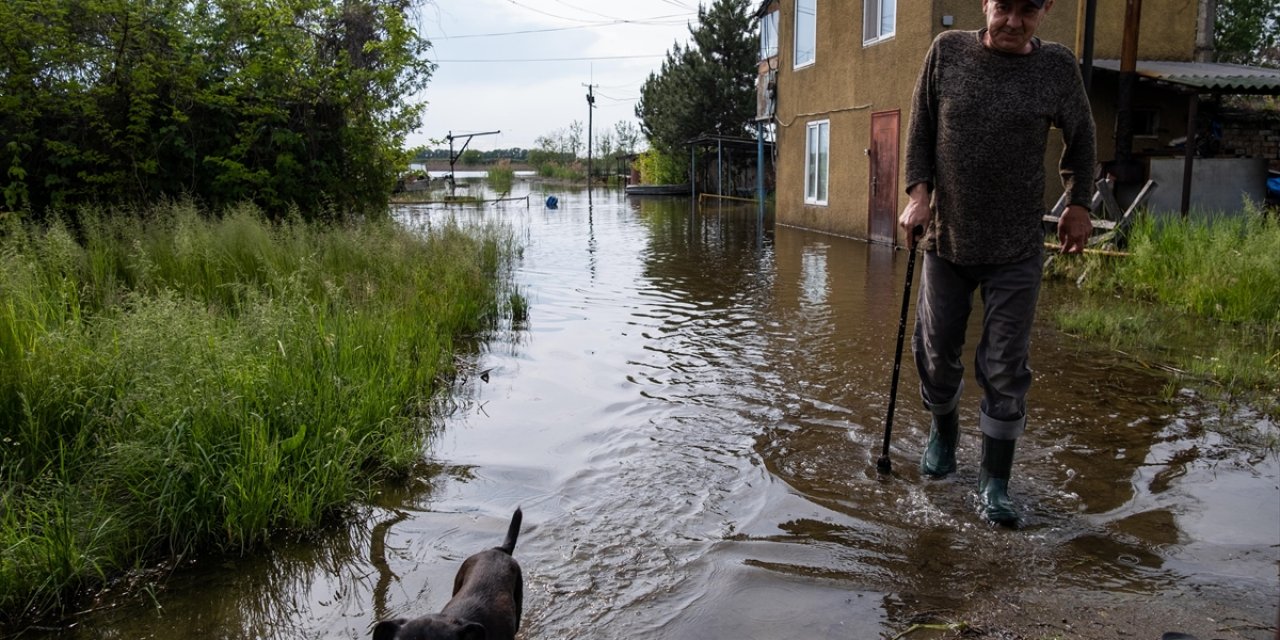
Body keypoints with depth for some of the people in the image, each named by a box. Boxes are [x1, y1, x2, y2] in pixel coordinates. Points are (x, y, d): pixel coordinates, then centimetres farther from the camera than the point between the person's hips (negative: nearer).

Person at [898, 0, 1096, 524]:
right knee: (937, 353, 12)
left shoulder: (1057, 67, -3)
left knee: (1006, 370, -1)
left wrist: (1078, 205, 12)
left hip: (1016, 251, -1)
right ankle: (943, 432, 40)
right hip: (946, 241, 1)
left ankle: (995, 481, 11)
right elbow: (921, 127, 3)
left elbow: (1080, 137, 12)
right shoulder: (947, 52, -2)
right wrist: (919, 191, -9)